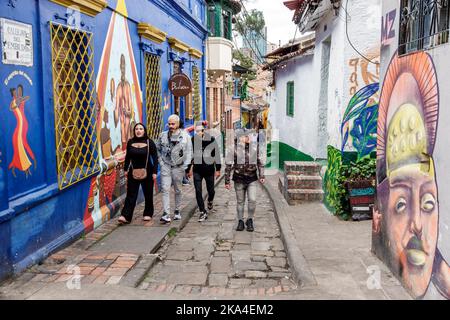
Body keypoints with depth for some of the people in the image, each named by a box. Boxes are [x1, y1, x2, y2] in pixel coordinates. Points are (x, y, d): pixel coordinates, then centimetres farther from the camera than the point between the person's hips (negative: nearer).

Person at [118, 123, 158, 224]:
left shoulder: (149, 142, -5)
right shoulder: (130, 142, 3)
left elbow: (155, 158, -4)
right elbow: (128, 157, 14)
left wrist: (154, 172, -8)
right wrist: (126, 169, 11)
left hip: (147, 172, -2)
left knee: (148, 194, 10)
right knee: (131, 194, -3)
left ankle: (148, 214, 25)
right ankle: (125, 216, -6)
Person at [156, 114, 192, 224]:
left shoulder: (185, 136, -2)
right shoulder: (163, 135, 4)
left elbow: (189, 152, 0)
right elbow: (157, 149, 16)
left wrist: (186, 167, -6)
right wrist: (161, 162, 4)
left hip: (178, 167, -1)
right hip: (165, 166, 1)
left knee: (178, 190, 10)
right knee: (165, 189, -8)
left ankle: (177, 211, 27)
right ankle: (166, 214, -10)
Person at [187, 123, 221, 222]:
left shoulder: (211, 139, -6)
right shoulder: (193, 140, -2)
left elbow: (217, 154, 0)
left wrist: (218, 169, -1)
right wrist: (189, 169, 9)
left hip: (209, 170, -1)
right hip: (197, 170, 1)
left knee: (210, 190, 10)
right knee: (198, 192, -3)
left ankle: (210, 201, 45)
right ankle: (203, 212, 8)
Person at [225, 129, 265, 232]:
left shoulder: (255, 146, 0)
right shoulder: (233, 149, -7)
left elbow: (260, 162, 11)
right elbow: (228, 166, -2)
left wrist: (261, 176, 6)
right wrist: (227, 181, -2)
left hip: (252, 179, 1)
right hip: (239, 179, -1)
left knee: (252, 200, -6)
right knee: (240, 202, 9)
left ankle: (250, 221, 15)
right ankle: (240, 222, 25)